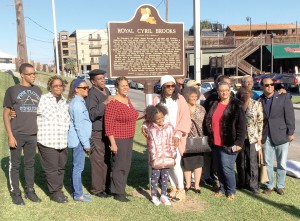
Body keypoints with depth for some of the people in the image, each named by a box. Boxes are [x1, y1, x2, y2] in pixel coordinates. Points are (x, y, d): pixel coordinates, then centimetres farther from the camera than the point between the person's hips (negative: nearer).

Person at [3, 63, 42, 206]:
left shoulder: (37, 91, 9)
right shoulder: (12, 90, -2)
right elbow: (6, 114, -3)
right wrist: (10, 135, -10)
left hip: (33, 134, 4)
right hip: (17, 135, -3)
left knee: (30, 163, 12)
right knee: (15, 164, 5)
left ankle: (30, 190, 24)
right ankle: (15, 193, 17)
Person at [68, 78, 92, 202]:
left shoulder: (79, 102, 14)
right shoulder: (77, 104, -16)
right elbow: (79, 126, -19)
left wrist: (85, 142, 17)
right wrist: (86, 143, -16)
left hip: (77, 140, 10)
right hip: (79, 140, -10)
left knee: (76, 166, 15)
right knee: (78, 167, -2)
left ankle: (77, 191, 25)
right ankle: (78, 194, 7)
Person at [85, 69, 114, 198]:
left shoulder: (106, 91, 14)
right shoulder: (91, 94, -14)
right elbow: (92, 115, -24)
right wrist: (104, 103, -28)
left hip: (107, 131, 8)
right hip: (96, 133, -8)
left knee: (107, 159, 15)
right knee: (98, 161, -3)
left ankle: (106, 186, 28)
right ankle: (96, 189, 10)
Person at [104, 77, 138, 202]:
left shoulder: (127, 100, 9)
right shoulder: (113, 103, -18)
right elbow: (108, 124, -20)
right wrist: (113, 143, -21)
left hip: (129, 138, 9)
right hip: (118, 139, -9)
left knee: (126, 165, 15)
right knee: (119, 166, 0)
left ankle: (121, 189, 30)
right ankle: (118, 193, 13)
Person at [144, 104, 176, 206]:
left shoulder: (169, 127, -4)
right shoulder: (151, 129, -9)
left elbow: (172, 142, 0)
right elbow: (151, 144, -2)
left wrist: (173, 155, 2)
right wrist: (153, 156, -5)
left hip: (167, 157, 2)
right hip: (156, 157, -2)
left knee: (165, 176, 11)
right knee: (155, 175, 6)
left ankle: (163, 195, 24)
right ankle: (154, 196, 19)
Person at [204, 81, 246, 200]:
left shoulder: (236, 105, -5)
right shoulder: (214, 105, 10)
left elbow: (241, 125, -9)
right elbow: (208, 122, 16)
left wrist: (239, 142, -14)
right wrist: (209, 137, 12)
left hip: (228, 144, -5)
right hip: (215, 143, 5)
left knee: (227, 168, -4)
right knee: (219, 168, 13)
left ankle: (231, 191, 15)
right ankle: (222, 189, 29)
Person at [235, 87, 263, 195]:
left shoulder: (256, 104, -5)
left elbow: (260, 122, -3)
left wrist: (259, 140, -6)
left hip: (252, 138, -2)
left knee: (252, 163, 4)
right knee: (240, 162, 12)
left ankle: (253, 185, 16)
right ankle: (242, 183, 28)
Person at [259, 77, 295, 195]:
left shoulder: (284, 97, -5)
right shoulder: (260, 100, 1)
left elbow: (289, 116, -5)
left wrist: (290, 133, -8)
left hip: (281, 136, -2)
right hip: (266, 137, 2)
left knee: (282, 164, 8)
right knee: (268, 163, 11)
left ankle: (280, 186, 25)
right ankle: (269, 186, 26)